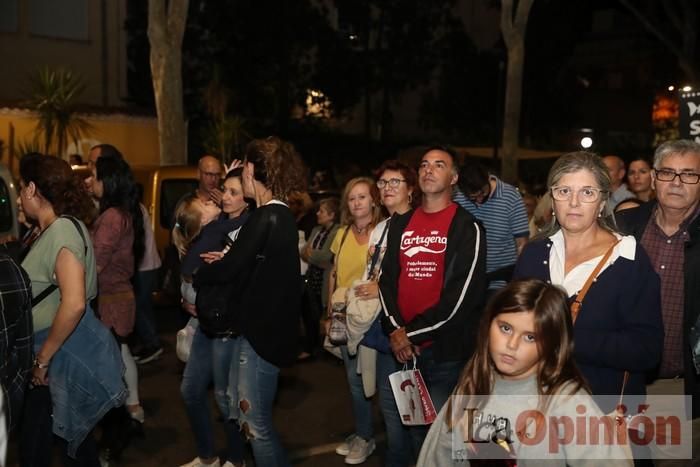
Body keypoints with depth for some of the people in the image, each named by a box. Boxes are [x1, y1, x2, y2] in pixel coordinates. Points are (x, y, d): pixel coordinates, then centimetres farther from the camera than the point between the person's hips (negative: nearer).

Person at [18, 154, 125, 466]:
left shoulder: (62, 231, -20)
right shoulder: (54, 229, 10)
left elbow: (74, 303, -29)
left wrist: (43, 358, -21)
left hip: (63, 352, -9)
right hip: (63, 348, 9)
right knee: (74, 427, 22)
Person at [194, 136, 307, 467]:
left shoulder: (266, 218, -19)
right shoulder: (278, 215, 11)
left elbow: (229, 270, -18)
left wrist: (196, 276, 1)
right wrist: (226, 260, 7)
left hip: (262, 330, -10)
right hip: (263, 325, 10)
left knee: (256, 423, -1)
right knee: (242, 410, 22)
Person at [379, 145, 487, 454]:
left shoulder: (466, 227, -6)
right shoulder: (400, 225, 11)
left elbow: (462, 296, -13)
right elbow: (387, 279, 8)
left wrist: (412, 332, -12)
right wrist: (395, 330, -7)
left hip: (445, 349, -5)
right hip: (404, 347, 5)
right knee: (414, 425, 18)